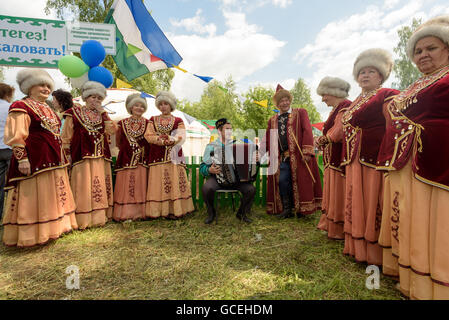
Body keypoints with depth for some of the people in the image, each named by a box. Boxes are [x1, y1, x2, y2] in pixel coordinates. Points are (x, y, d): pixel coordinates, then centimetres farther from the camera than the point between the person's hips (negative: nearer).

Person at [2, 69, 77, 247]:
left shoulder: (47, 109, 20)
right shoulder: (21, 107, -6)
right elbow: (15, 136, -14)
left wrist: (61, 157, 22)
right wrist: (22, 158, -21)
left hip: (53, 160, 9)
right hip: (35, 160, -9)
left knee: (52, 197, 15)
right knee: (33, 197, -1)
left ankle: (52, 227, 27)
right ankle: (31, 234, 10)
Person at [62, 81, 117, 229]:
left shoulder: (101, 115, 17)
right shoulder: (75, 112, 5)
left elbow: (112, 129, -1)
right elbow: (66, 137, 3)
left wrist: (102, 112, -2)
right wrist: (67, 154, -5)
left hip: (101, 157, 4)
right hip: (82, 155, -4)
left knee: (100, 187, 7)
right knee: (83, 187, -5)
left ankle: (99, 216, 16)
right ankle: (83, 219, 3)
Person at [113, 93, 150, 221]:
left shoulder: (147, 123, 6)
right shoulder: (122, 123, 7)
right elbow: (118, 143, 12)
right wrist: (127, 149, 5)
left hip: (142, 161, 0)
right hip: (126, 161, 0)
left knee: (140, 187, 3)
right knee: (125, 187, 0)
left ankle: (139, 212, 11)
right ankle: (125, 213, 7)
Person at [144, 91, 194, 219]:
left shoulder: (178, 121, 10)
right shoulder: (153, 120, 15)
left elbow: (181, 137, -4)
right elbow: (148, 136, 1)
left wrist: (160, 138, -13)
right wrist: (167, 139, -11)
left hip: (173, 155, -1)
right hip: (157, 156, 1)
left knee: (174, 182, -4)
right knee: (157, 183, -2)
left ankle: (173, 210, 1)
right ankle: (157, 210, 4)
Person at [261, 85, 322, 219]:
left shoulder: (300, 113, 7)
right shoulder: (272, 120, 18)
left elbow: (307, 131, -4)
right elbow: (267, 139, 15)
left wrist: (307, 151, -15)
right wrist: (260, 153, 2)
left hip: (299, 155, -3)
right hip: (283, 157, 3)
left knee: (300, 181, 0)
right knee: (282, 181, -4)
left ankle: (301, 209, 14)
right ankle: (287, 209, 11)